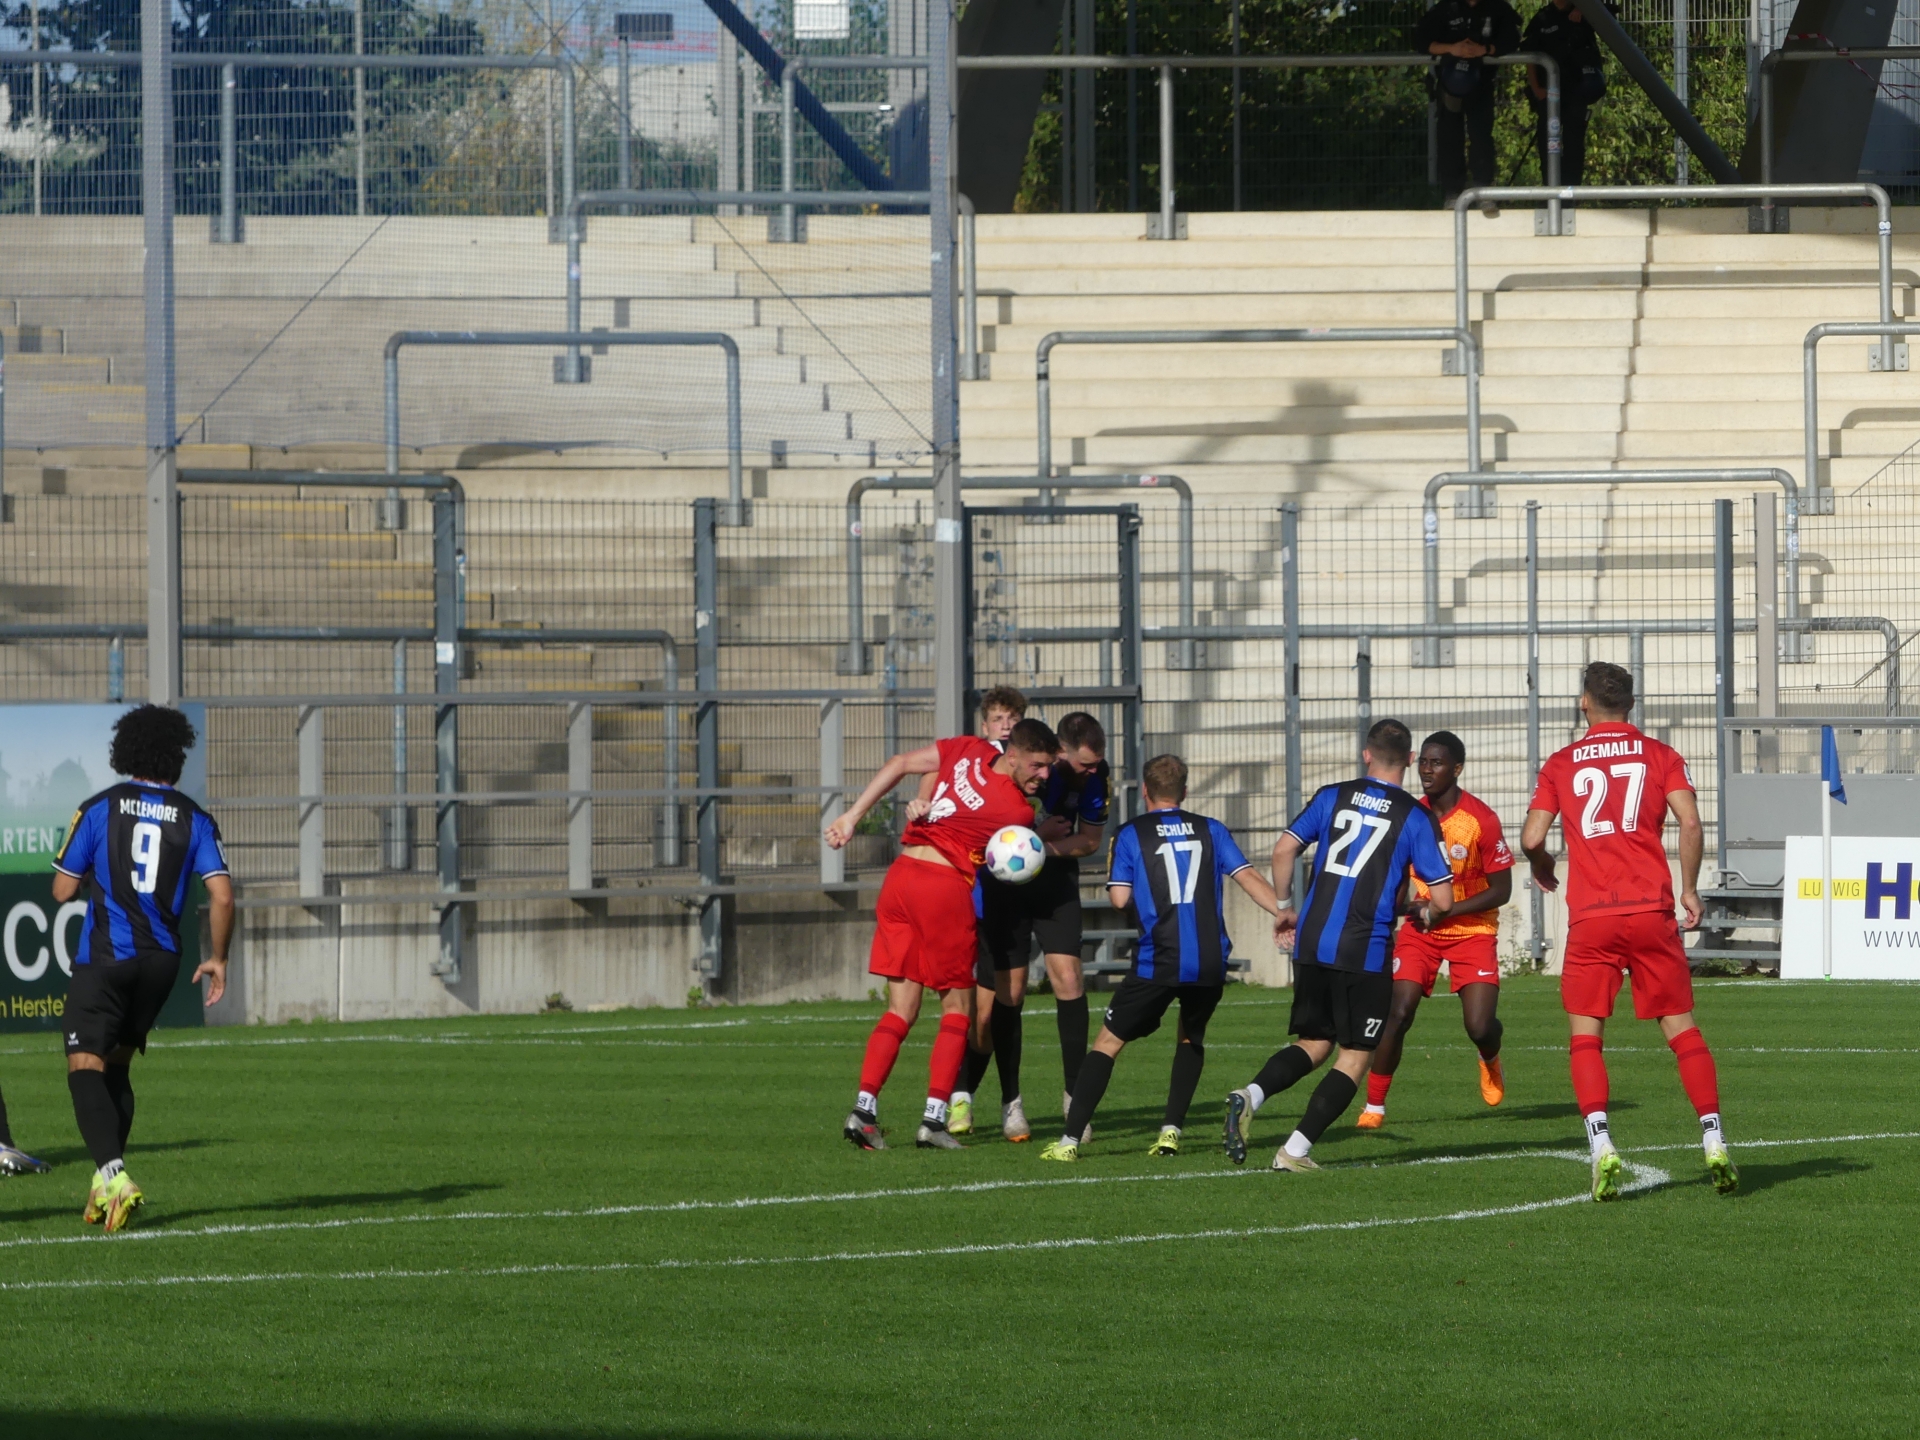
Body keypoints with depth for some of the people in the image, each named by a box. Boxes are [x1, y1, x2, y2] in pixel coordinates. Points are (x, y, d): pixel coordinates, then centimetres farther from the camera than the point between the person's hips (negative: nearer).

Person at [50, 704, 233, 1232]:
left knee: (85, 1065, -7)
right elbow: (222, 895, -4)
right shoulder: (194, 820, 3)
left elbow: (63, 889, 1)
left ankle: (114, 1175, -28)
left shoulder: (99, 809, -2)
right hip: (161, 961, 4)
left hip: (105, 956, -4)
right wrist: (218, 958, 9)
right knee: (117, 1065, 20)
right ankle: (106, 1185, 18)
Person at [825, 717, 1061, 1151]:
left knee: (901, 1009, 11)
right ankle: (934, 1119, 0)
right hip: (945, 885, -6)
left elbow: (898, 765, 5)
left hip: (901, 873, 6)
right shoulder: (1019, 811, -9)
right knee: (957, 1009, 9)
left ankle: (864, 1108, -3)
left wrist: (852, 816, 6)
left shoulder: (969, 750, 4)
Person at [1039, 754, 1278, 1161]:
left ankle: (1071, 1139, -3)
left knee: (1109, 1041, 5)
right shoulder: (1210, 830, 12)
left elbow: (1119, 899, -3)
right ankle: (1172, 1130, 16)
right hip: (1211, 959, 3)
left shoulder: (1131, 834, 4)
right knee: (1192, 1038, 26)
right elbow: (1248, 877, 1)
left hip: (1158, 960, -3)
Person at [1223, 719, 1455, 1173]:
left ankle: (1250, 1095, -10)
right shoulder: (1416, 818, -1)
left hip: (1312, 943, 4)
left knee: (1314, 1043, 17)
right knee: (1355, 1055, 7)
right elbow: (1443, 899, -3)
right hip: (1366, 951, -4)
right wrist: (1422, 909, 20)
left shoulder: (1333, 796, 7)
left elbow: (1284, 850, 1)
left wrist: (1285, 907, 15)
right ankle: (1296, 1149, -4)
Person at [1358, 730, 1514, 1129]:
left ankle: (1491, 1062, 26)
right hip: (1420, 930, 3)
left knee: (1479, 1026, -12)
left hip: (1472, 930, -3)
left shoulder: (1481, 820, -16)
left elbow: (1501, 890, -12)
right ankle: (1374, 1106, -4)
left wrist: (1443, 912, -19)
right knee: (1398, 1013, -15)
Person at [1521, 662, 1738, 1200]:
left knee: (1585, 1035, 4)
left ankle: (1601, 1146, -14)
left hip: (1591, 918, -1)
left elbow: (1532, 838, 3)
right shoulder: (1658, 755, 8)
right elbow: (1690, 822, -4)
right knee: (1680, 1026, 7)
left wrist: (1542, 870, 25)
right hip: (1651, 911, 1)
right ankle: (1714, 1142, 0)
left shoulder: (1561, 765, 8)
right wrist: (1689, 890, 7)